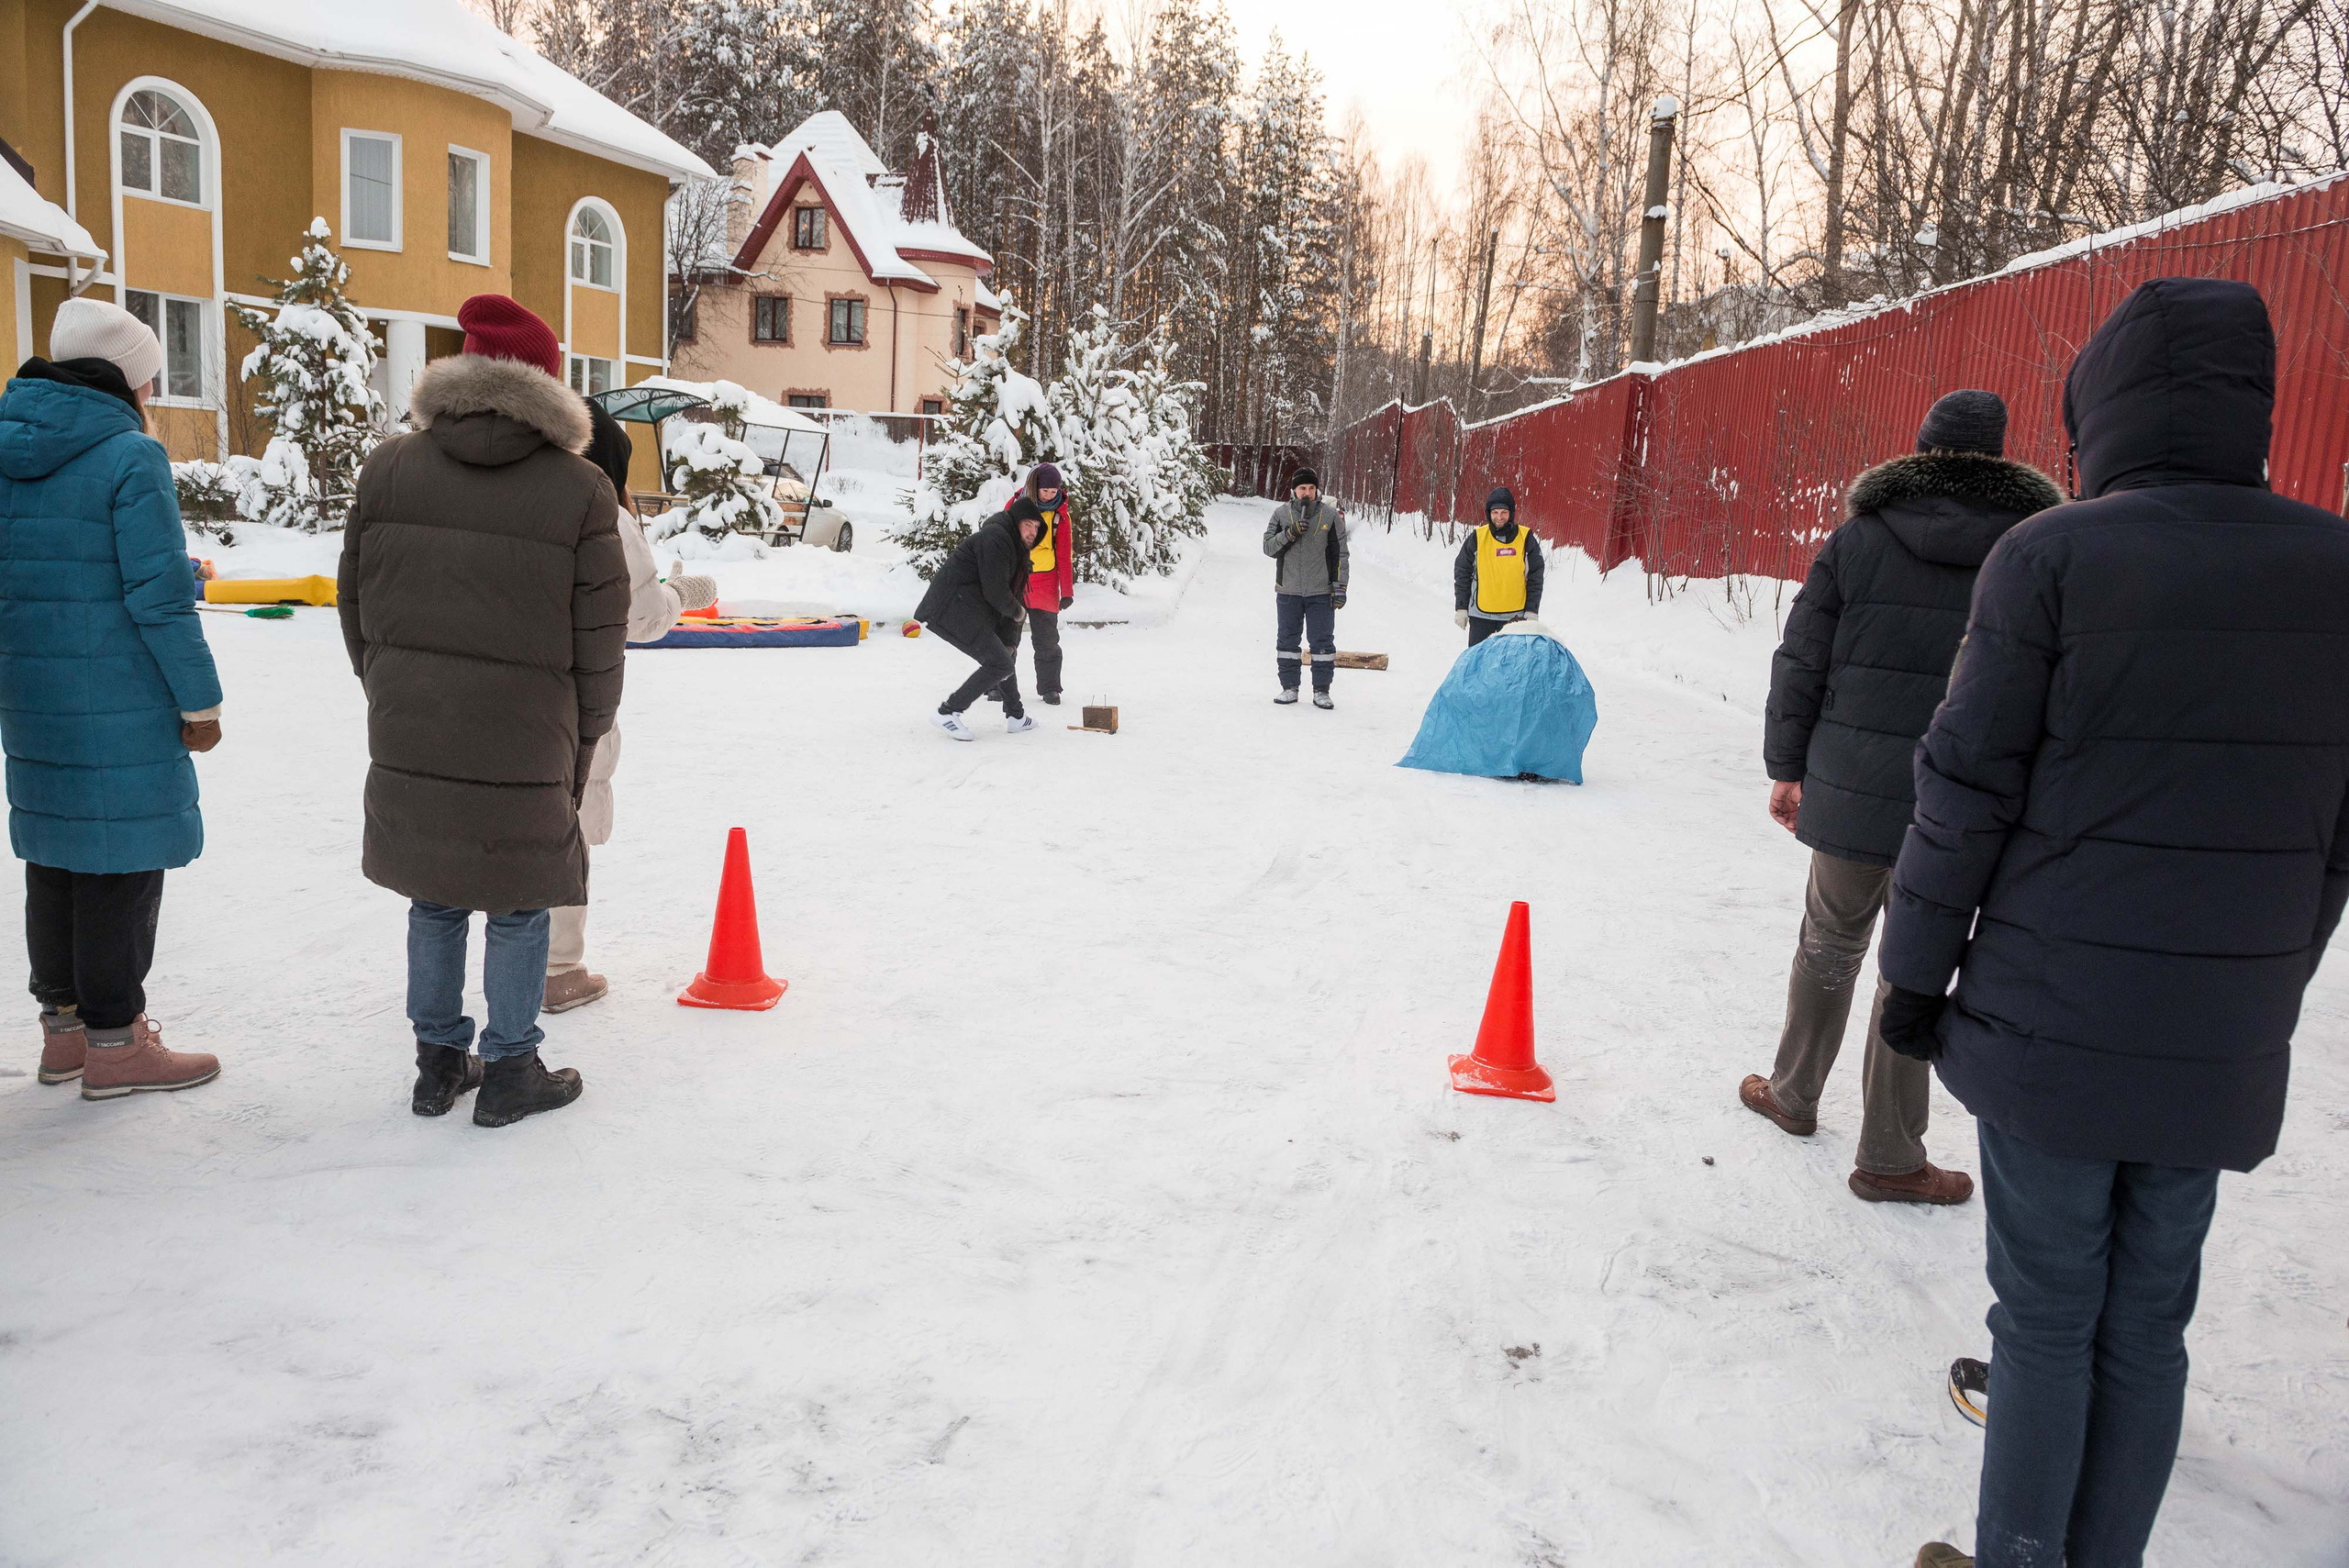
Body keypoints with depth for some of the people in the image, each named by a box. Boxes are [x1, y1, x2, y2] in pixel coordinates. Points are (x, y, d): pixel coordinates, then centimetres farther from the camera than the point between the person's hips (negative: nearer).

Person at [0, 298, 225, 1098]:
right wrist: (200, 700, -10)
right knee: (121, 861, 1)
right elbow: (159, 595, -16)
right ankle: (115, 1043, 9)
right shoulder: (131, 456, -13)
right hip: (120, 704, -7)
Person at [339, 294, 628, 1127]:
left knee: (434, 901, 16)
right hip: (523, 740, -4)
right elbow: (599, 638, -4)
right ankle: (509, 1072, 17)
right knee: (518, 909, 8)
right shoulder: (579, 491, -7)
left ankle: (438, 1062, 27)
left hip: (408, 738, 4)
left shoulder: (388, 470, 3)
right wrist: (585, 739, 7)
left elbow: (356, 606, 9)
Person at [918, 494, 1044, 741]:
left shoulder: (1017, 548, 17)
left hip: (967, 607, 11)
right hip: (952, 607, -11)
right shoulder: (996, 539, -15)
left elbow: (1014, 593, 15)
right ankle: (948, 713, -12)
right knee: (1000, 664, -15)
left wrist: (1008, 641, 8)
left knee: (1006, 653, 24)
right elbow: (995, 593, -20)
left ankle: (1015, 717, 33)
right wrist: (1017, 611, 0)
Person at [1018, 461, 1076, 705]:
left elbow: (1065, 554, 0)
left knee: (1047, 639, -1)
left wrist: (1067, 591, -4)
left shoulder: (1059, 513, -2)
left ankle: (1049, 688, 9)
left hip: (1044, 584, -1)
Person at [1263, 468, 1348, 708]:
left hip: (1321, 592, -1)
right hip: (1288, 591, 1)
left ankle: (1321, 691, 8)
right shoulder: (1281, 514, 3)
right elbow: (1268, 547, -1)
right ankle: (1289, 687, 17)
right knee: (1287, 640, 7)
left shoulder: (1330, 516, 1)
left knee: (1322, 641, 1)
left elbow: (1340, 554, 3)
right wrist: (1290, 533, -17)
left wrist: (1340, 587, -3)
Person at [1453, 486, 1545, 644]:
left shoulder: (1526, 539, 0)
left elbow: (1535, 578, 4)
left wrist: (1532, 611, -1)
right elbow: (1462, 573, 5)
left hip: (1516, 617, 0)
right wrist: (1461, 608, 2)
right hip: (1481, 615, 0)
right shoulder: (1477, 538, 0)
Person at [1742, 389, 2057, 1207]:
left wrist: (1786, 766, 10)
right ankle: (1889, 1158, 15)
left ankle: (1793, 1093, 36)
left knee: (1829, 945, 19)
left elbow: (1801, 664, 1)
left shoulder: (1858, 540, -1)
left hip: (1851, 792, 1)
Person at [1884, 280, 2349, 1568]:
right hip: (2222, 1052, 4)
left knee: (2048, 1322, 9)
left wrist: (1918, 972, 0)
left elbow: (1967, 795, -10)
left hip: (2049, 1032, -4)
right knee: (2146, 1327, 15)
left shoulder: (2052, 557, -12)